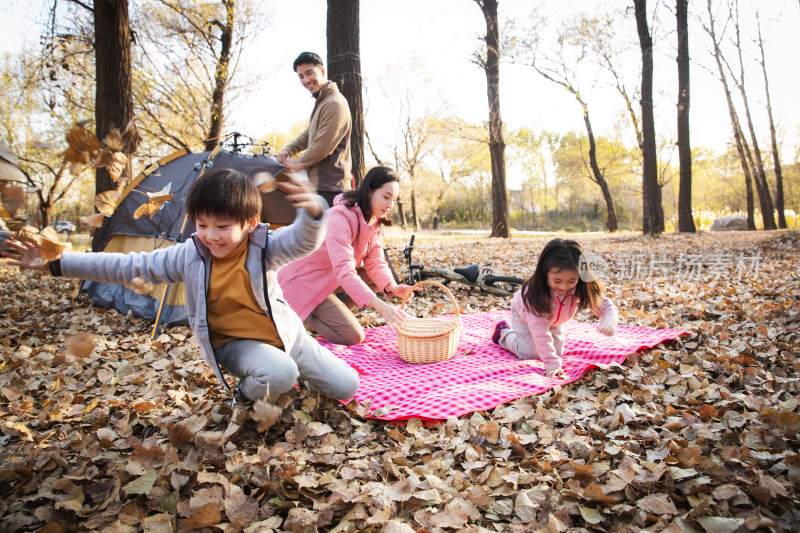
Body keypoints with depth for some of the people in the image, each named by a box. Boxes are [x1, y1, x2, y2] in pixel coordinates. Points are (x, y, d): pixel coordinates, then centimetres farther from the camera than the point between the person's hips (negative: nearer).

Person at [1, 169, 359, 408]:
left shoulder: (265, 249, -20)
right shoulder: (189, 256, -15)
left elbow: (303, 241, -39)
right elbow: (130, 267, -10)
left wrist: (312, 212, -65)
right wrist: (54, 264, -10)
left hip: (286, 334, 2)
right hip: (235, 343, -1)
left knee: (347, 387, 5)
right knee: (278, 373, -36)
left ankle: (298, 377, 31)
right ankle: (245, 397, -3)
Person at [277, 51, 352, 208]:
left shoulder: (334, 104, -17)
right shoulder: (320, 102, 19)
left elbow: (323, 147, -20)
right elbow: (308, 135, 27)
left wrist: (298, 163, -6)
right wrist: (287, 151, 11)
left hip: (330, 187, -11)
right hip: (319, 184, 11)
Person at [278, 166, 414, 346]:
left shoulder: (375, 222, -3)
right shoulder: (339, 218, -31)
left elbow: (376, 263, -6)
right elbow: (344, 271, -40)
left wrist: (392, 287, -28)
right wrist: (381, 306, -48)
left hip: (332, 279, 9)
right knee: (353, 337, -15)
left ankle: (333, 314, 5)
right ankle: (303, 315, 4)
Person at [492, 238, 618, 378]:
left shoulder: (581, 288, -34)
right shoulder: (535, 292, -45)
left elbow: (606, 305, -24)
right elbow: (540, 331, -42)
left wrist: (609, 322, -47)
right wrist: (551, 363, -44)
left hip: (553, 319, 5)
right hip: (525, 313, -4)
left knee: (557, 351, 8)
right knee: (529, 354, -6)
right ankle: (504, 333, 19)